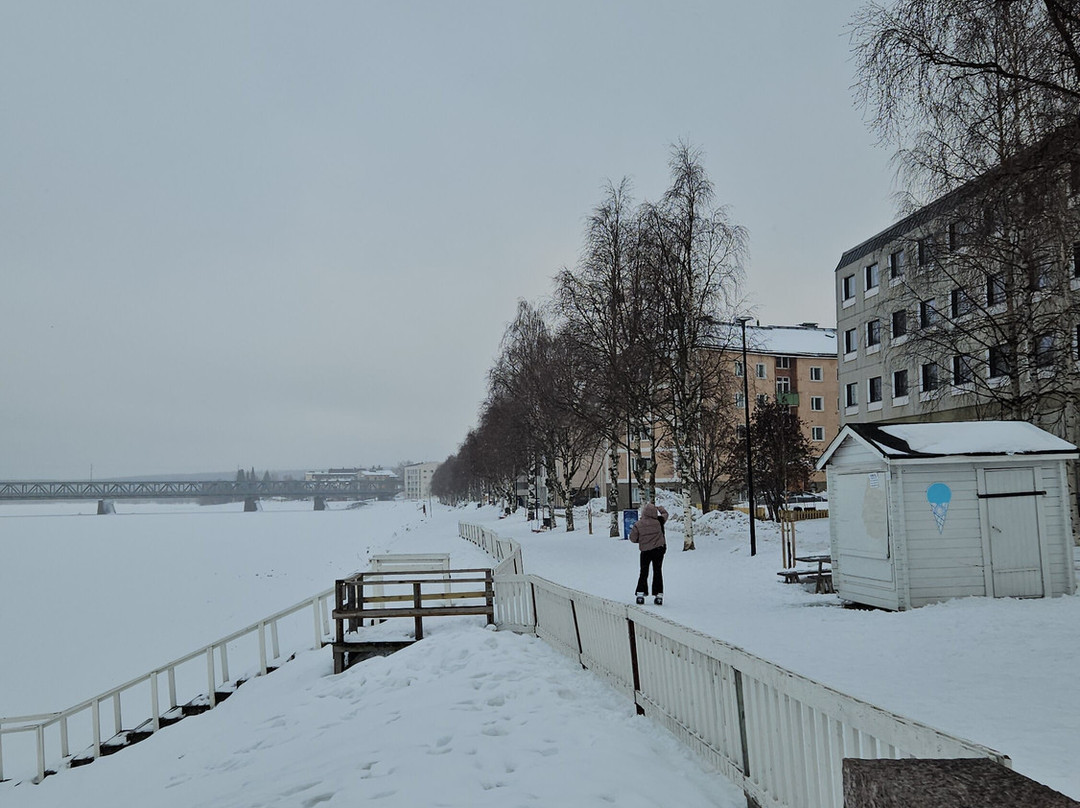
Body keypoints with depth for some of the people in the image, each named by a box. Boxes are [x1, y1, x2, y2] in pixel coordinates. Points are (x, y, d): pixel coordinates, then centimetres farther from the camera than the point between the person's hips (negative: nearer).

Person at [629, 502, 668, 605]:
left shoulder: (638, 525, -10)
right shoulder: (658, 521, -9)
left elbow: (633, 538, -3)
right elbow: (665, 514, 12)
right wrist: (659, 507, 29)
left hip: (645, 551, 0)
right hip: (659, 549, 0)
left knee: (644, 573, 11)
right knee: (658, 572, 9)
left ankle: (641, 594, 8)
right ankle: (658, 595, 8)